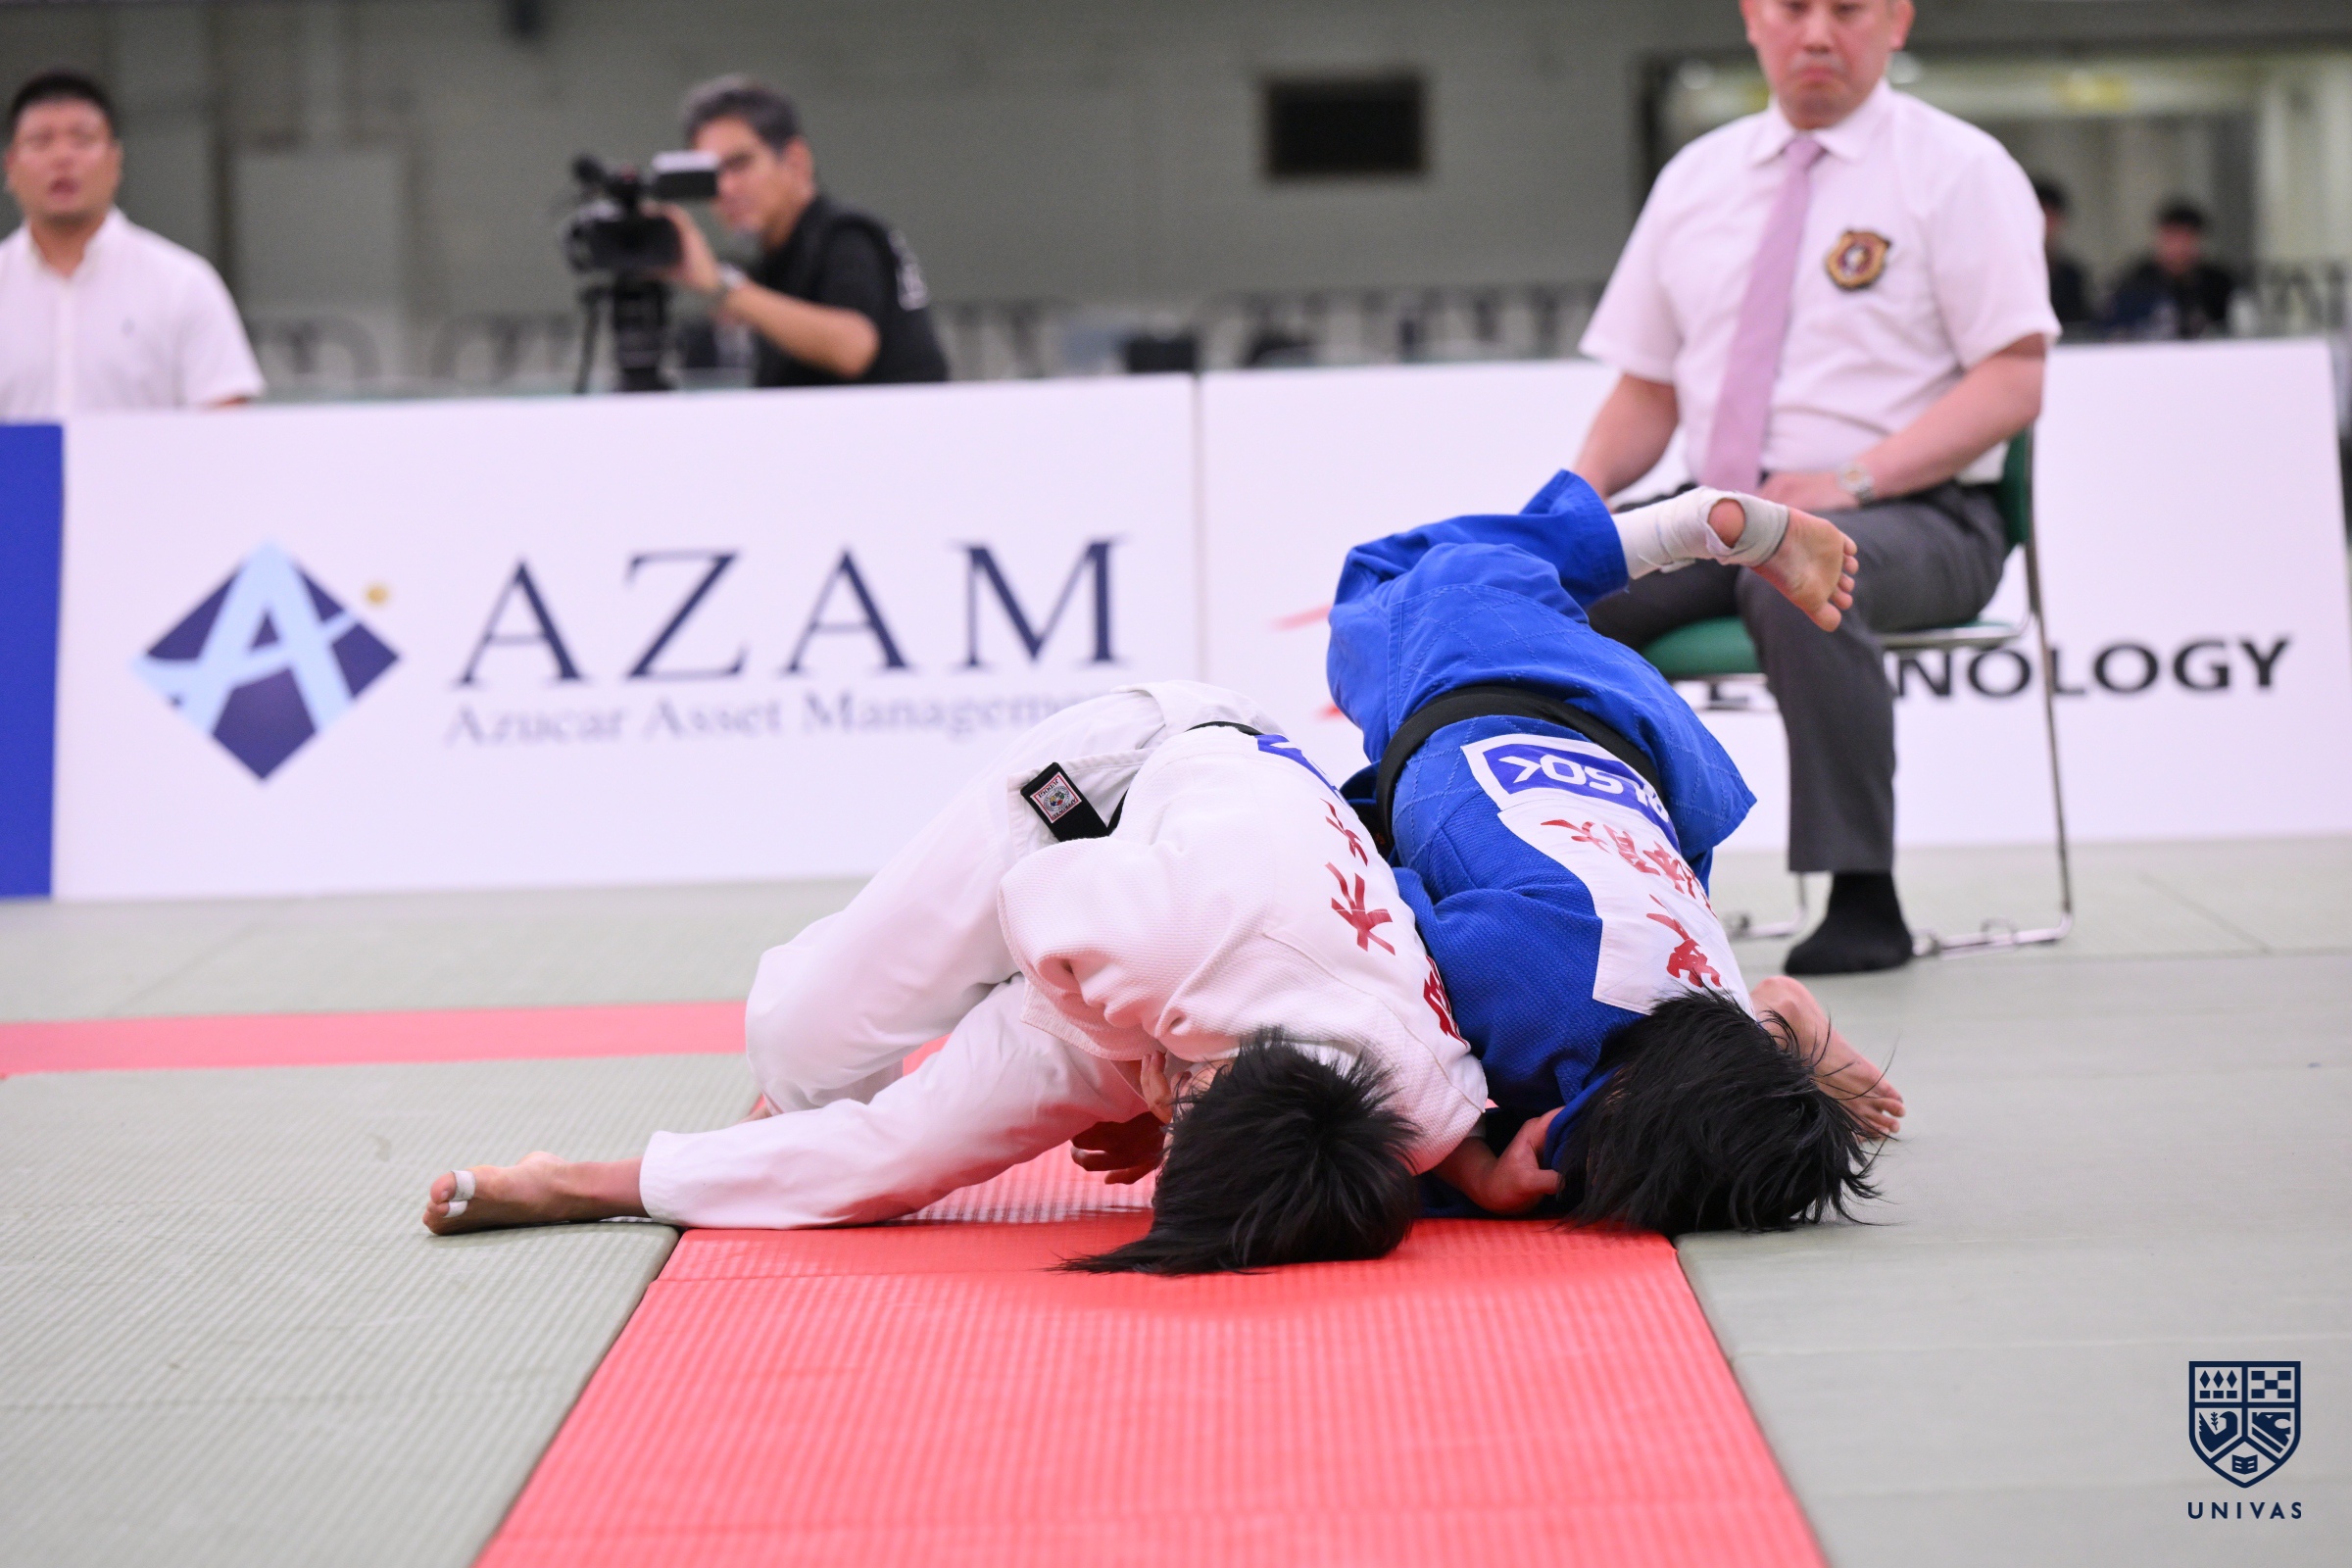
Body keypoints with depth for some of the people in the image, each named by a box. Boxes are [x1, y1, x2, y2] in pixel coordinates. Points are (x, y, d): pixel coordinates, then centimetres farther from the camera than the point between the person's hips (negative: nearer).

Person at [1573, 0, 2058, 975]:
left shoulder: (1957, 169, 1)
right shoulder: (1698, 176, 16)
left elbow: (2013, 384, -8)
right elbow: (1647, 388, 19)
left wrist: (1849, 479, -20)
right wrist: (1587, 483, -4)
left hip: (1909, 520, -5)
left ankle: (1863, 901, -32)